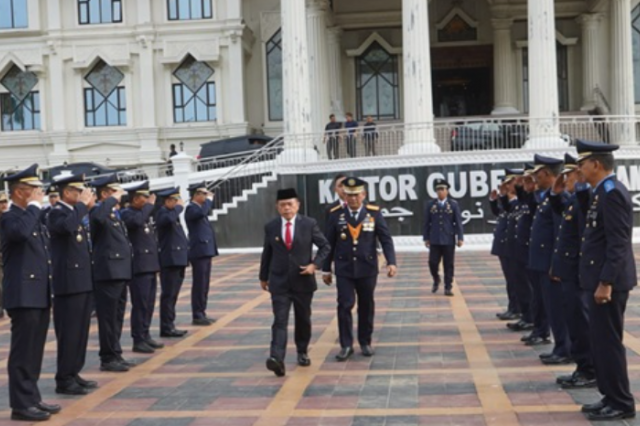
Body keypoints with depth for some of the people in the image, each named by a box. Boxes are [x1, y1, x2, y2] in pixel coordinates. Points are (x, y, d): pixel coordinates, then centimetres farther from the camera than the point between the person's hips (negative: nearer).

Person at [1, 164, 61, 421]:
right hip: (23, 296, -9)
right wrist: (34, 206, -20)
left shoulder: (35, 219, 18)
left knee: (35, 351, 13)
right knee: (23, 351, -4)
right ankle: (21, 404, 2)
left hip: (40, 295, 9)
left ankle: (32, 398, 20)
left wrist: (49, 292, 19)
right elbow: (21, 231, -35)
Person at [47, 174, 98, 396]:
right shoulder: (57, 212, -11)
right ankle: (64, 380, 3)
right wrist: (82, 205, -24)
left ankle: (73, 373, 22)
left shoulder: (75, 212, 17)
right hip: (69, 283, -9)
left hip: (82, 282, 9)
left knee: (80, 331, 13)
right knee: (69, 332, -4)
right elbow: (66, 226, -35)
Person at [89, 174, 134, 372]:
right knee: (108, 317, -4)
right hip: (107, 273, -10)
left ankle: (116, 355, 22)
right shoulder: (98, 211, -11)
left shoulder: (114, 213, 18)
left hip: (120, 272, 10)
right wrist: (114, 199, -24)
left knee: (117, 316, 14)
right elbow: (98, 217, -37)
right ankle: (108, 358, 2)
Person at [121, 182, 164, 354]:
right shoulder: (127, 213, -9)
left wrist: (156, 264, 19)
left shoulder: (146, 214, 17)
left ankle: (145, 335, 20)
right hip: (139, 267, -9)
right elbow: (137, 221, -33)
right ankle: (138, 341, 0)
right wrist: (149, 205, -19)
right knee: (140, 304, -5)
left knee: (149, 304, 12)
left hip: (150, 266, 9)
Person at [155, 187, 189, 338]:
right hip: (169, 260, -9)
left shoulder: (173, 213, 20)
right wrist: (179, 207, -18)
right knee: (168, 295, -7)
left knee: (172, 295, 12)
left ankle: (169, 325, 18)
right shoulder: (162, 213, -9)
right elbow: (168, 219, -35)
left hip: (178, 260, 9)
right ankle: (167, 328, -3)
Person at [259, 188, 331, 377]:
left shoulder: (309, 224, -4)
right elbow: (267, 253, 11)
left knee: (303, 319, 13)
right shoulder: (271, 227, 0)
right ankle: (277, 359, -21)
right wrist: (263, 277, 17)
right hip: (279, 282, 0)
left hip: (303, 281, 0)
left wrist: (315, 264, -11)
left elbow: (325, 246, 3)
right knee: (280, 321, -11)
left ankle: (302, 352, 33)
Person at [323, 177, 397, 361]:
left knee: (366, 307, 10)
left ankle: (365, 342, 24)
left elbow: (386, 239, -4)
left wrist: (391, 262, -16)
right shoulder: (336, 214, -2)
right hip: (344, 270, -1)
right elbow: (328, 244, 3)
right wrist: (326, 269, 4)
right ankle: (346, 345, 3)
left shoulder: (374, 213, -2)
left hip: (367, 269, 1)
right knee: (345, 306, -6)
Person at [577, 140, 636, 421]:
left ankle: (621, 403, 7)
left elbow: (618, 243, -22)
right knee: (601, 341, 14)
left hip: (609, 281, -10)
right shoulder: (603, 192, 14)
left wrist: (605, 282, -23)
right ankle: (611, 397, 23)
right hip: (601, 278, 10)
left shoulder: (612, 193, -17)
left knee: (608, 341, -3)